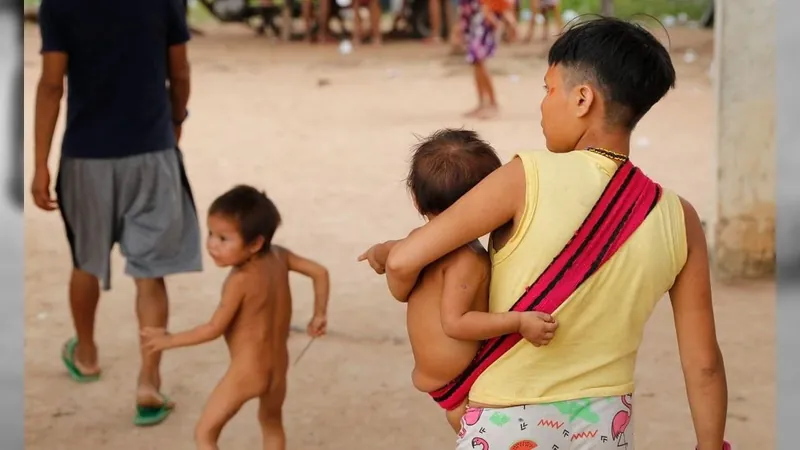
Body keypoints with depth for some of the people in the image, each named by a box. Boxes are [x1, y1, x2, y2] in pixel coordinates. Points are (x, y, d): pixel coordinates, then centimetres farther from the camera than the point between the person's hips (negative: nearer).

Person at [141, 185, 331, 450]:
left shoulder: (240, 281, -23)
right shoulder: (278, 257, -6)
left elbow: (214, 329, -17)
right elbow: (320, 272, 3)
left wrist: (169, 340, -6)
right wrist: (319, 315, 16)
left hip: (247, 371, -8)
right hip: (277, 366, 8)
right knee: (271, 422, 31)